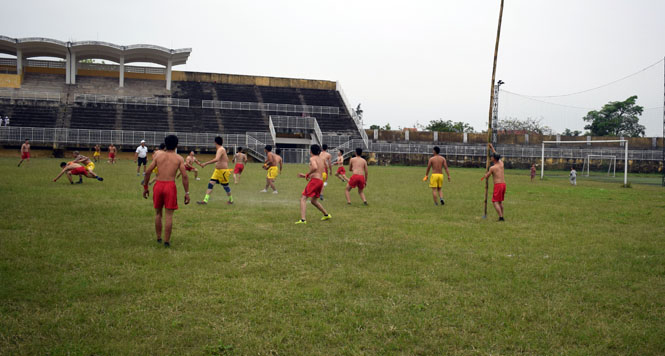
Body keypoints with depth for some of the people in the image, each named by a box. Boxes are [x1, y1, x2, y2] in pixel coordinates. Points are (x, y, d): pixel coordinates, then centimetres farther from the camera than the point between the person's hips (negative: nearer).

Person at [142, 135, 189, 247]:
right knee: (169, 215, 2)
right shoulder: (179, 158, 2)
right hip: (170, 186, -2)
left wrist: (145, 187, 15)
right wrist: (187, 193, -2)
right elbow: (184, 176, -5)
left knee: (158, 213, 17)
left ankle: (158, 238, 26)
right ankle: (166, 241, 3)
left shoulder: (158, 156, 8)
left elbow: (148, 172, 5)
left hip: (158, 185, 2)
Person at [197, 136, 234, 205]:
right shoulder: (221, 149, 11)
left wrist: (206, 163, -35)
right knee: (211, 183, 0)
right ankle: (205, 200, -2)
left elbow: (216, 159, -36)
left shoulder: (221, 149, -20)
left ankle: (231, 200, 26)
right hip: (217, 170, 9)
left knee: (225, 186, 6)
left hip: (223, 171, -9)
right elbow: (227, 160, 20)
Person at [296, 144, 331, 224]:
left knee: (303, 198, -8)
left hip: (314, 181, -8)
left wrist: (308, 174, -11)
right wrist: (305, 176, 28)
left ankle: (303, 220, -21)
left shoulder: (312, 158, -3)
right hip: (321, 181, 8)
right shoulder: (321, 160, 23)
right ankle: (326, 215, 35)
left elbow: (315, 167, -25)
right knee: (314, 201, 26)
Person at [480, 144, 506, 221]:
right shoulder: (501, 163, 8)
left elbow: (486, 176, 4)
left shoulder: (492, 168, -9)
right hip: (503, 184, 7)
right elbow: (497, 156, 27)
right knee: (500, 201, 18)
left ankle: (501, 217, -14)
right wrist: (492, 147, 36)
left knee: (495, 201, -4)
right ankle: (501, 216, 19)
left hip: (498, 185, -7)